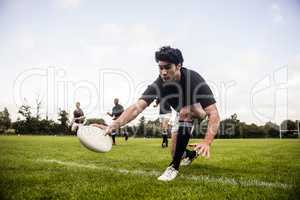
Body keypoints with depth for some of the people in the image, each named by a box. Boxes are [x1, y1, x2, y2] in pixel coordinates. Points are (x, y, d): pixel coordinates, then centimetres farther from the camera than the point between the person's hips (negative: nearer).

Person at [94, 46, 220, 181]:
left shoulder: (194, 79, -37)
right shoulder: (159, 85, -27)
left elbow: (214, 114, -42)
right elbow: (137, 106, -38)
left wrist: (207, 142, -57)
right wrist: (113, 126, -54)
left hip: (201, 110, -4)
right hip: (185, 113, 5)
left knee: (186, 111, -37)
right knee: (176, 150, 4)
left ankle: (174, 166, -28)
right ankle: (191, 153, 45)